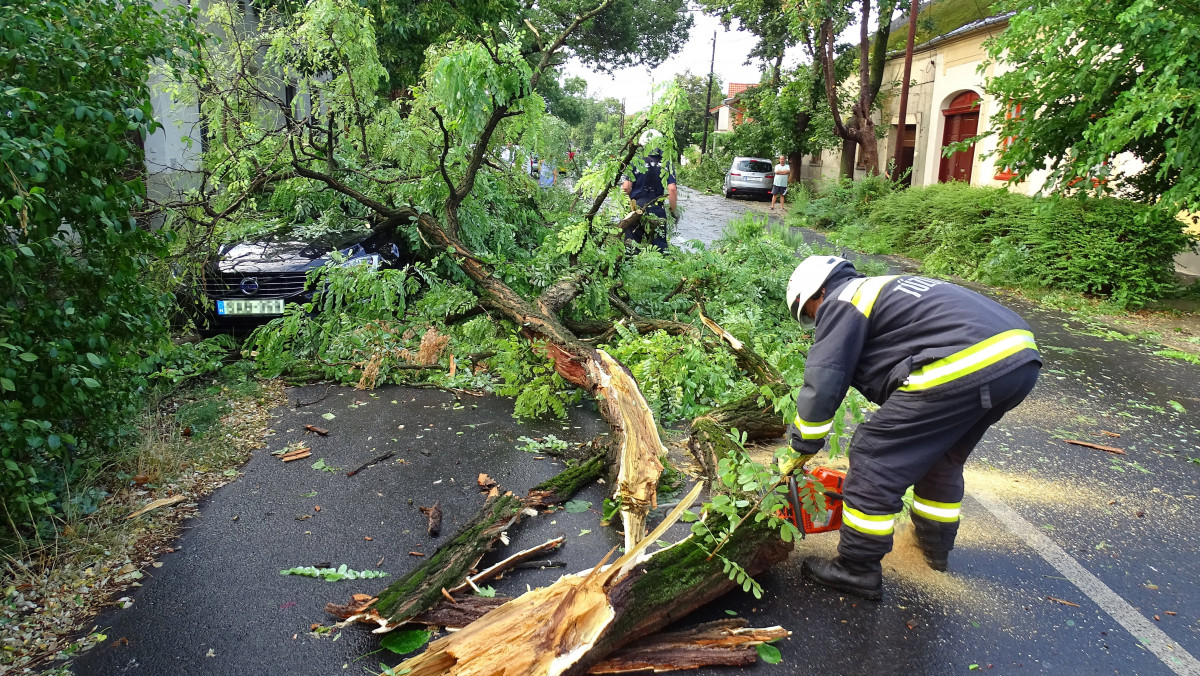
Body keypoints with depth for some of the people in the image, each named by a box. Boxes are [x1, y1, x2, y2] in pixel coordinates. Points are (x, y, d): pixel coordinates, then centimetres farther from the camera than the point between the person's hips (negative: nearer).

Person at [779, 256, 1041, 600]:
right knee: (942, 455, 30)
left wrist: (799, 453, 11)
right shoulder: (890, 290, 33)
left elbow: (822, 386, 0)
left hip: (961, 368, -10)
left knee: (875, 460, 3)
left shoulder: (841, 303, 7)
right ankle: (935, 545, 45)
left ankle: (857, 570, 14)